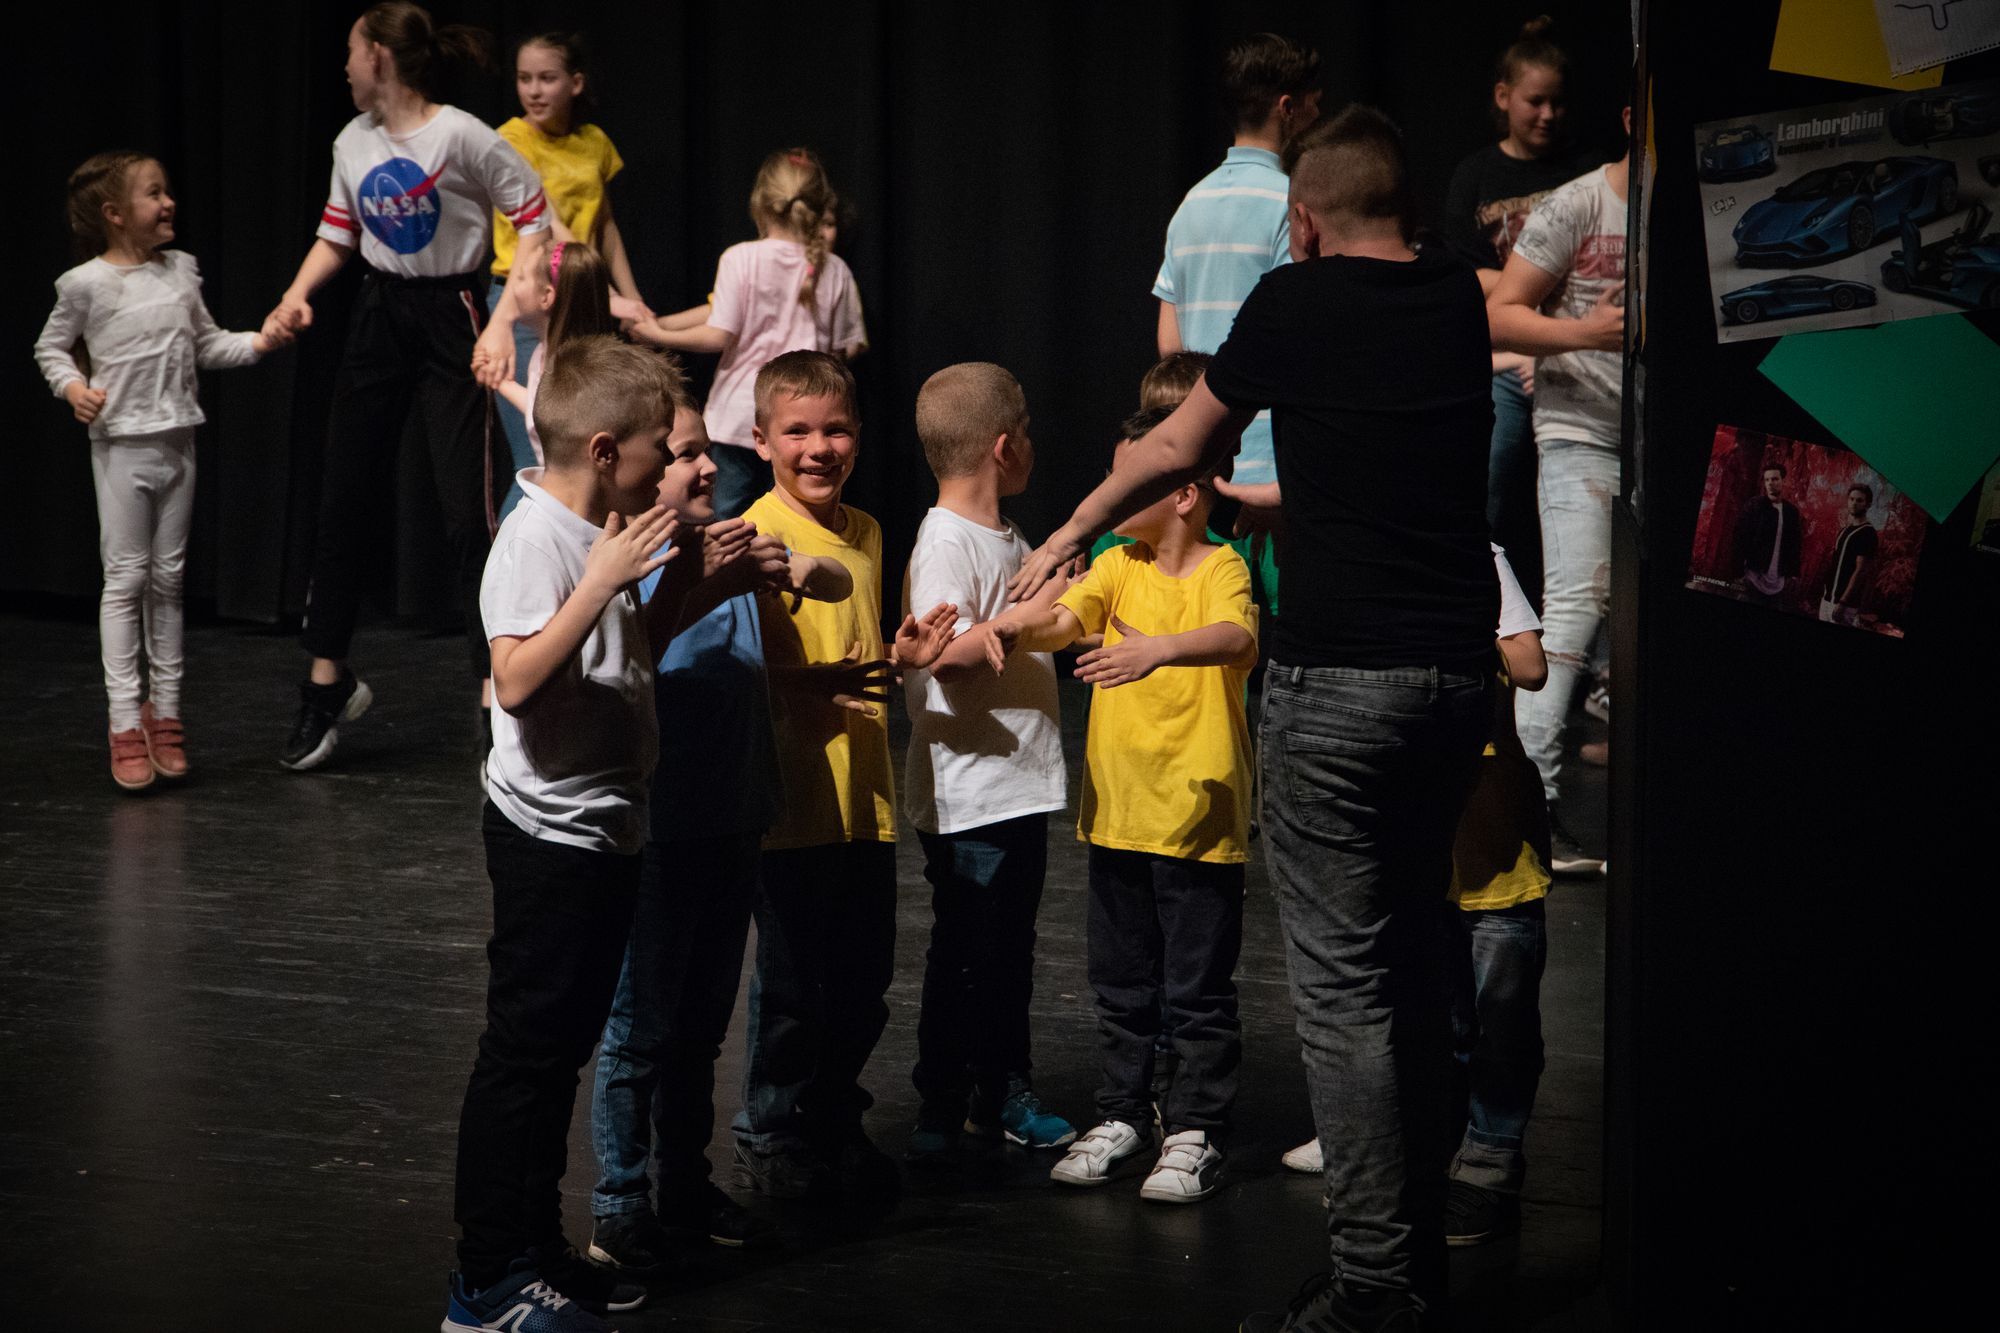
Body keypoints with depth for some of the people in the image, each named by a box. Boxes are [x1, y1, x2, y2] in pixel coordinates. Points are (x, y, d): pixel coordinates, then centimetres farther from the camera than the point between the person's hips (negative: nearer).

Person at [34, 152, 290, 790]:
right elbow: (50, 347, 5)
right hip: (121, 443, -5)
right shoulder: (87, 283, -7)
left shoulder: (181, 271, 6)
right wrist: (72, 387, -13)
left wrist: (258, 342, -1)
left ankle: (164, 709, 17)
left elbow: (207, 345, 14)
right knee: (126, 577, -4)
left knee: (168, 577, 9)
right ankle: (126, 720, -1)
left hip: (177, 442, 5)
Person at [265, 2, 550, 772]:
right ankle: (328, 681, 22)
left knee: (467, 508, -9)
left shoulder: (461, 137, -16)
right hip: (377, 318, 7)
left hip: (448, 318, -7)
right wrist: (298, 296, -3)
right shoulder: (352, 143, 5)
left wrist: (503, 322, -21)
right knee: (343, 501, 9)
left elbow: (534, 220, -14)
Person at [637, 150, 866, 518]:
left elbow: (718, 337, -12)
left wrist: (658, 334, 2)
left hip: (743, 415, -2)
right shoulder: (834, 270, -1)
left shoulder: (741, 259, -9)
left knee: (728, 518, 9)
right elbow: (847, 348, 3)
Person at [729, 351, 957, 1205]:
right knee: (793, 979, 0)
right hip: (792, 801, -7)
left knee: (864, 978, 12)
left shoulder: (866, 534, 13)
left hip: (864, 796, 7)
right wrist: (818, 685, -28)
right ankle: (771, 1137, 15)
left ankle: (833, 1125, 28)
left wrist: (903, 656, 5)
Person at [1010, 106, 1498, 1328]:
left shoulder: (1297, 303, -4)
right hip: (1461, 669, 6)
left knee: (1344, 984, -3)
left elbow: (1178, 448, 10)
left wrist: (1070, 536, 26)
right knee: (1417, 964, 16)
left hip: (1340, 677, -6)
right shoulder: (1462, 301, 10)